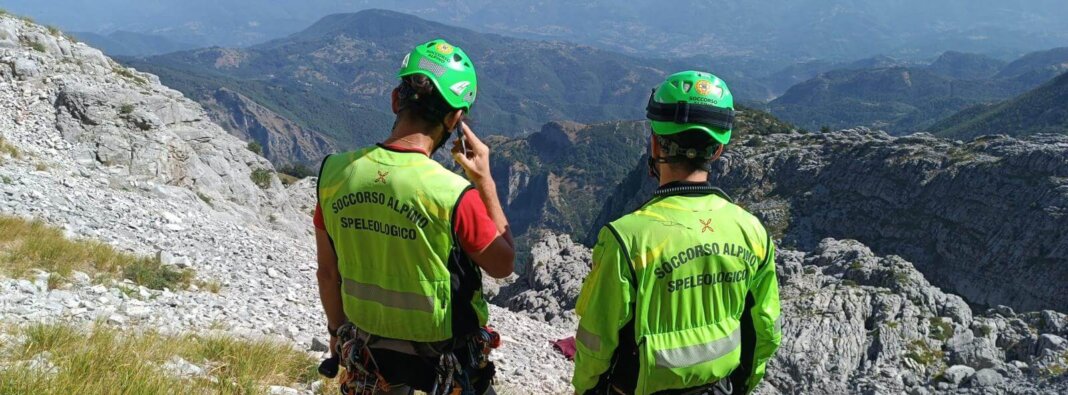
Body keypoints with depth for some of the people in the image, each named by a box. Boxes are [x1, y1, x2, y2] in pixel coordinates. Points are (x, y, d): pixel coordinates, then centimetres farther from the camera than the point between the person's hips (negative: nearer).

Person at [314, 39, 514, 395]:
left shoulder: (334, 174, -15)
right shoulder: (454, 195, -29)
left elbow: (328, 273, -2)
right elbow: (502, 265, -11)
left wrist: (337, 329, 15)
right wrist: (485, 181, -9)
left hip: (367, 347, 4)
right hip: (445, 355, -3)